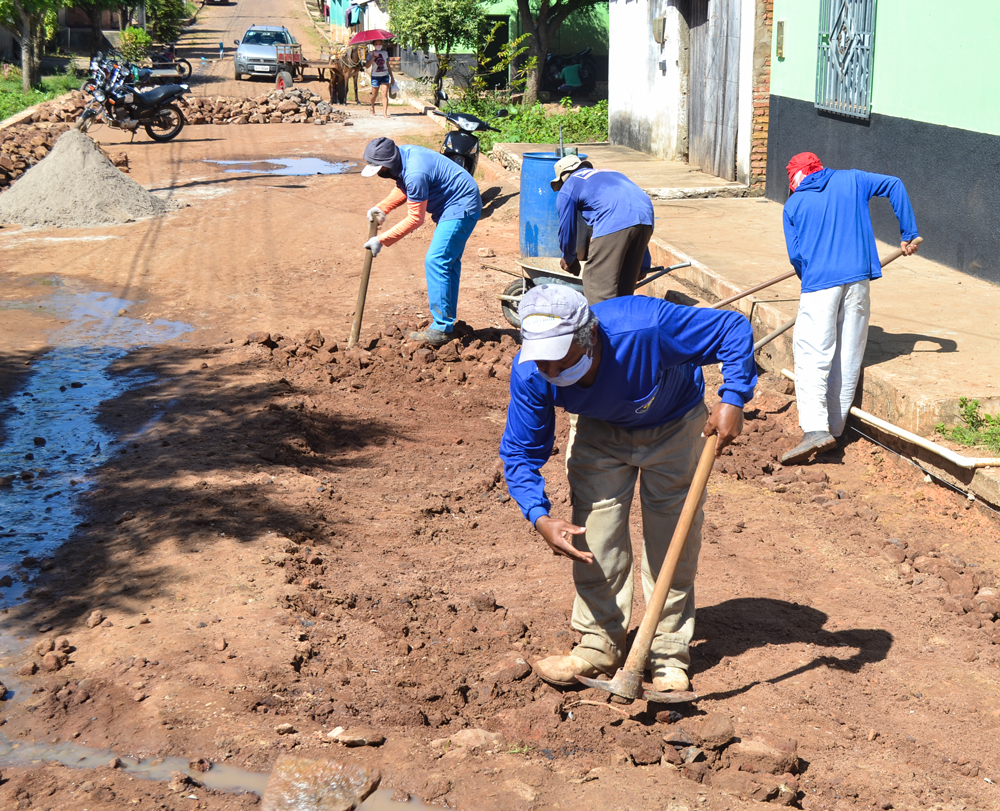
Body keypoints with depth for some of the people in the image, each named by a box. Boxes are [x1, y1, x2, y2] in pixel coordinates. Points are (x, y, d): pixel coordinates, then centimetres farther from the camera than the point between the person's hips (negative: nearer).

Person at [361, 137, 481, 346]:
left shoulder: (415, 174, -30)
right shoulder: (401, 154, 0)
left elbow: (415, 219, -21)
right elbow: (402, 189, 17)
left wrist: (382, 240, -17)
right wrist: (382, 208, 0)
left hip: (461, 209, -11)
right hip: (459, 206, 11)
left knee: (435, 262, -13)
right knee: (449, 262, 14)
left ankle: (441, 329, -11)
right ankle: (447, 323, 21)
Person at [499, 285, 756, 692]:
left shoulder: (645, 328, -43)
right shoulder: (530, 374, -31)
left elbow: (734, 329, -32)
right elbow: (520, 452, -20)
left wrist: (732, 400, -44)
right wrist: (541, 518, -36)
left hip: (674, 426, -3)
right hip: (600, 430, 3)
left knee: (672, 538, -4)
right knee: (595, 537, -4)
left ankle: (669, 655, 8)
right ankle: (600, 645, 11)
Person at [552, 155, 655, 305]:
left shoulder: (567, 189, 17)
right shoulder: (612, 173, 37)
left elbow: (566, 229, 21)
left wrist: (568, 258, 41)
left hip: (615, 222, -7)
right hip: (646, 218, 7)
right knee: (625, 288, 15)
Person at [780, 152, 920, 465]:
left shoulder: (794, 204, 10)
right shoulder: (851, 180, 16)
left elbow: (795, 255, 5)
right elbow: (894, 185, 9)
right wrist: (908, 233, 13)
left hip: (818, 281, -3)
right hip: (857, 277, 3)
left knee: (812, 354, -9)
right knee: (848, 355, 10)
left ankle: (816, 429, -26)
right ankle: (835, 426, 15)